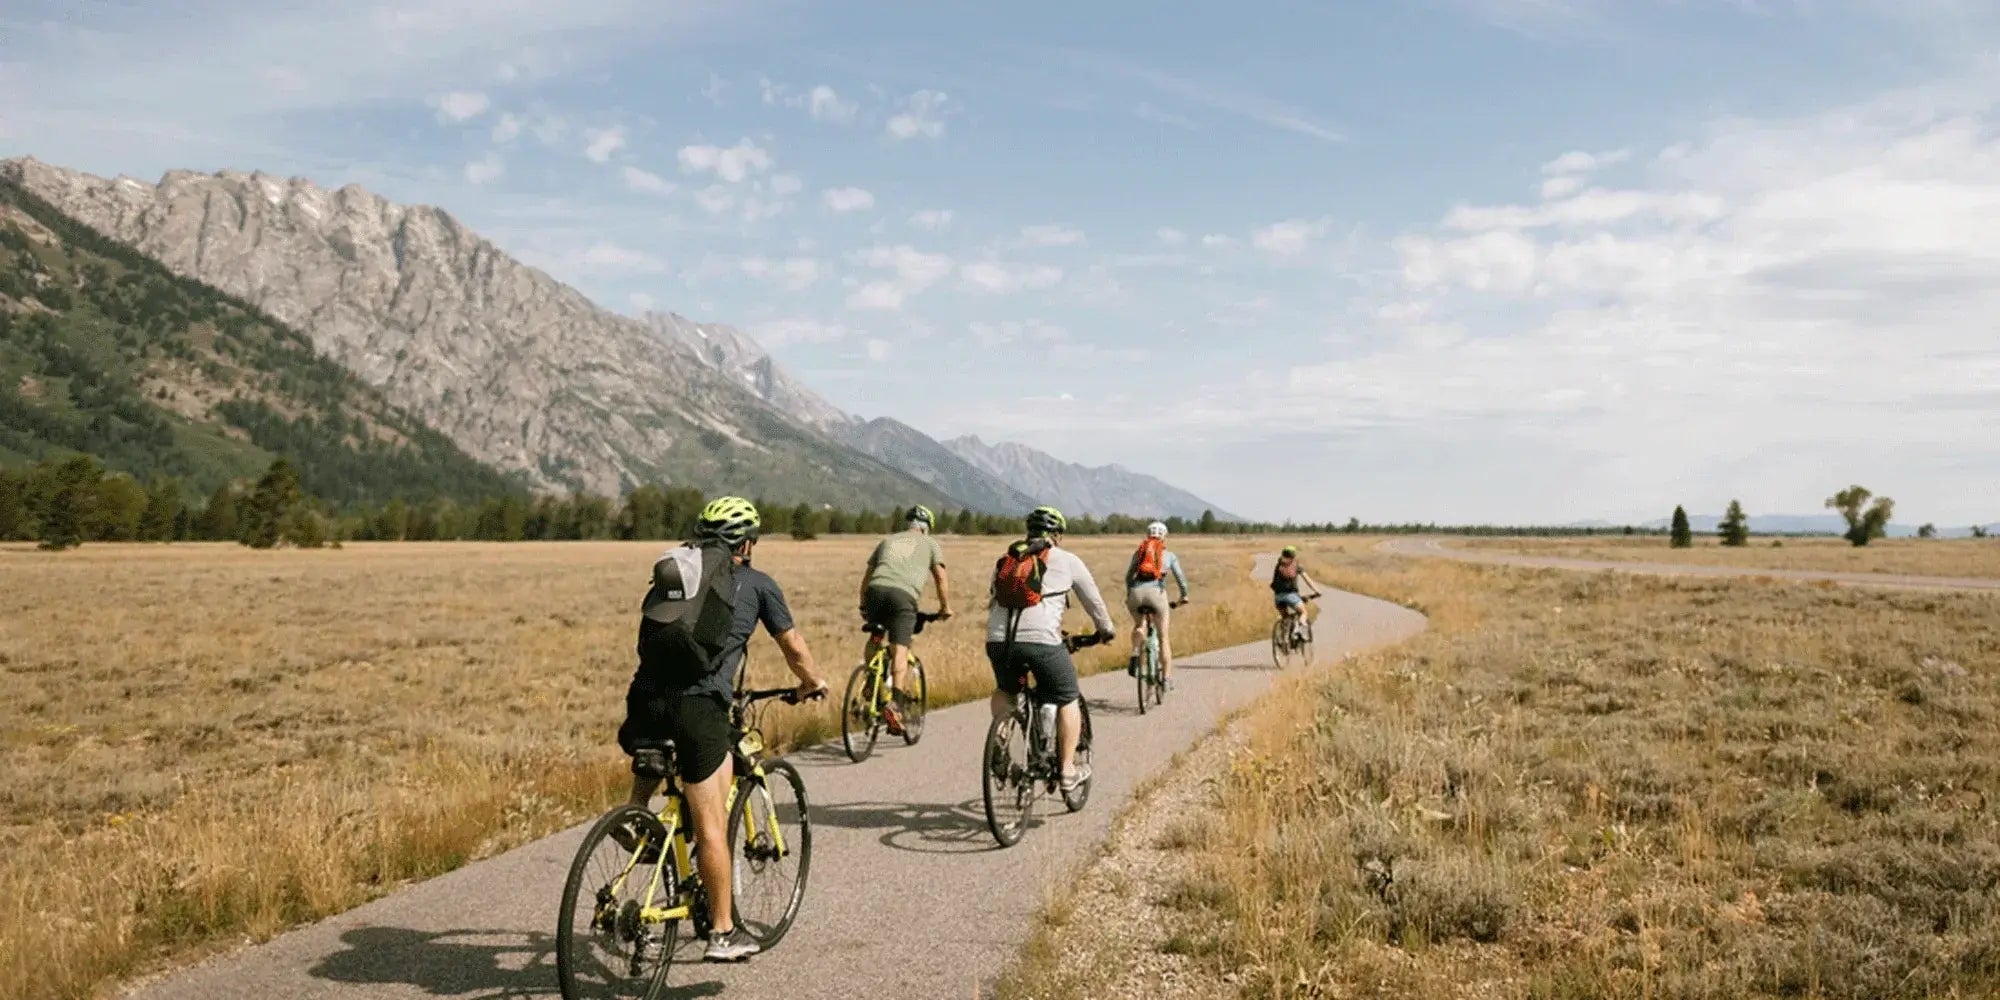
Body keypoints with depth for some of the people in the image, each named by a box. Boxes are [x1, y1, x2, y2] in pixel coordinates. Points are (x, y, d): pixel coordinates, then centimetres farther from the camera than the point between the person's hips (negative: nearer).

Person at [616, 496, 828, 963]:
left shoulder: (668, 574, 22)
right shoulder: (756, 583, 12)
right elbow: (794, 647, 20)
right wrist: (812, 684, 39)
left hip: (646, 697, 4)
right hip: (699, 704, -4)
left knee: (639, 805, 24)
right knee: (711, 825, 5)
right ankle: (722, 933, 13)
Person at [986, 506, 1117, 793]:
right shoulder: (1066, 560, 14)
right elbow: (1093, 601, 22)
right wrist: (1106, 629, 39)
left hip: (997, 639, 4)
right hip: (1041, 639, -4)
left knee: (1005, 690, 32)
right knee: (1067, 700, 15)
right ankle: (1068, 771, 18)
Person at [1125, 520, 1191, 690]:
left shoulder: (1139, 552, 22)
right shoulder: (1169, 555, 19)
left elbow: (1128, 576, 22)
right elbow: (1180, 577, 21)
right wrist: (1184, 595, 38)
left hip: (1136, 592, 2)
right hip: (1156, 592, -2)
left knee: (1139, 626, 30)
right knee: (1164, 637, 11)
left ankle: (1135, 656, 5)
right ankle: (1167, 677, 9)